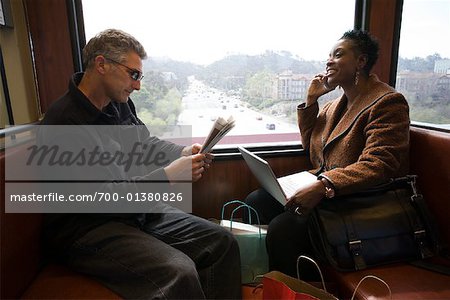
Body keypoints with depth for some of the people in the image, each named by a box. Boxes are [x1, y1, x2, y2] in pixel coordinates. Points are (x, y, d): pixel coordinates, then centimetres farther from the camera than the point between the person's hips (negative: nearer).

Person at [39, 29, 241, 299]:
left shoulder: (121, 103, 4)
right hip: (87, 228, -7)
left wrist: (183, 153, -1)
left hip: (137, 212, 8)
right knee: (179, 273, -29)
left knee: (223, 242, -3)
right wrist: (168, 176, -21)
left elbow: (147, 142, 18)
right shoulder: (65, 122, -18)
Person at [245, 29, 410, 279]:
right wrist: (310, 101, 11)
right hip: (323, 187, 8)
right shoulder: (336, 103, 15)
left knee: (282, 228, -27)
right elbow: (309, 144, 22)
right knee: (254, 202, -6)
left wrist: (323, 186, -37)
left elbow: (377, 165, -24)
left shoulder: (387, 102, -11)